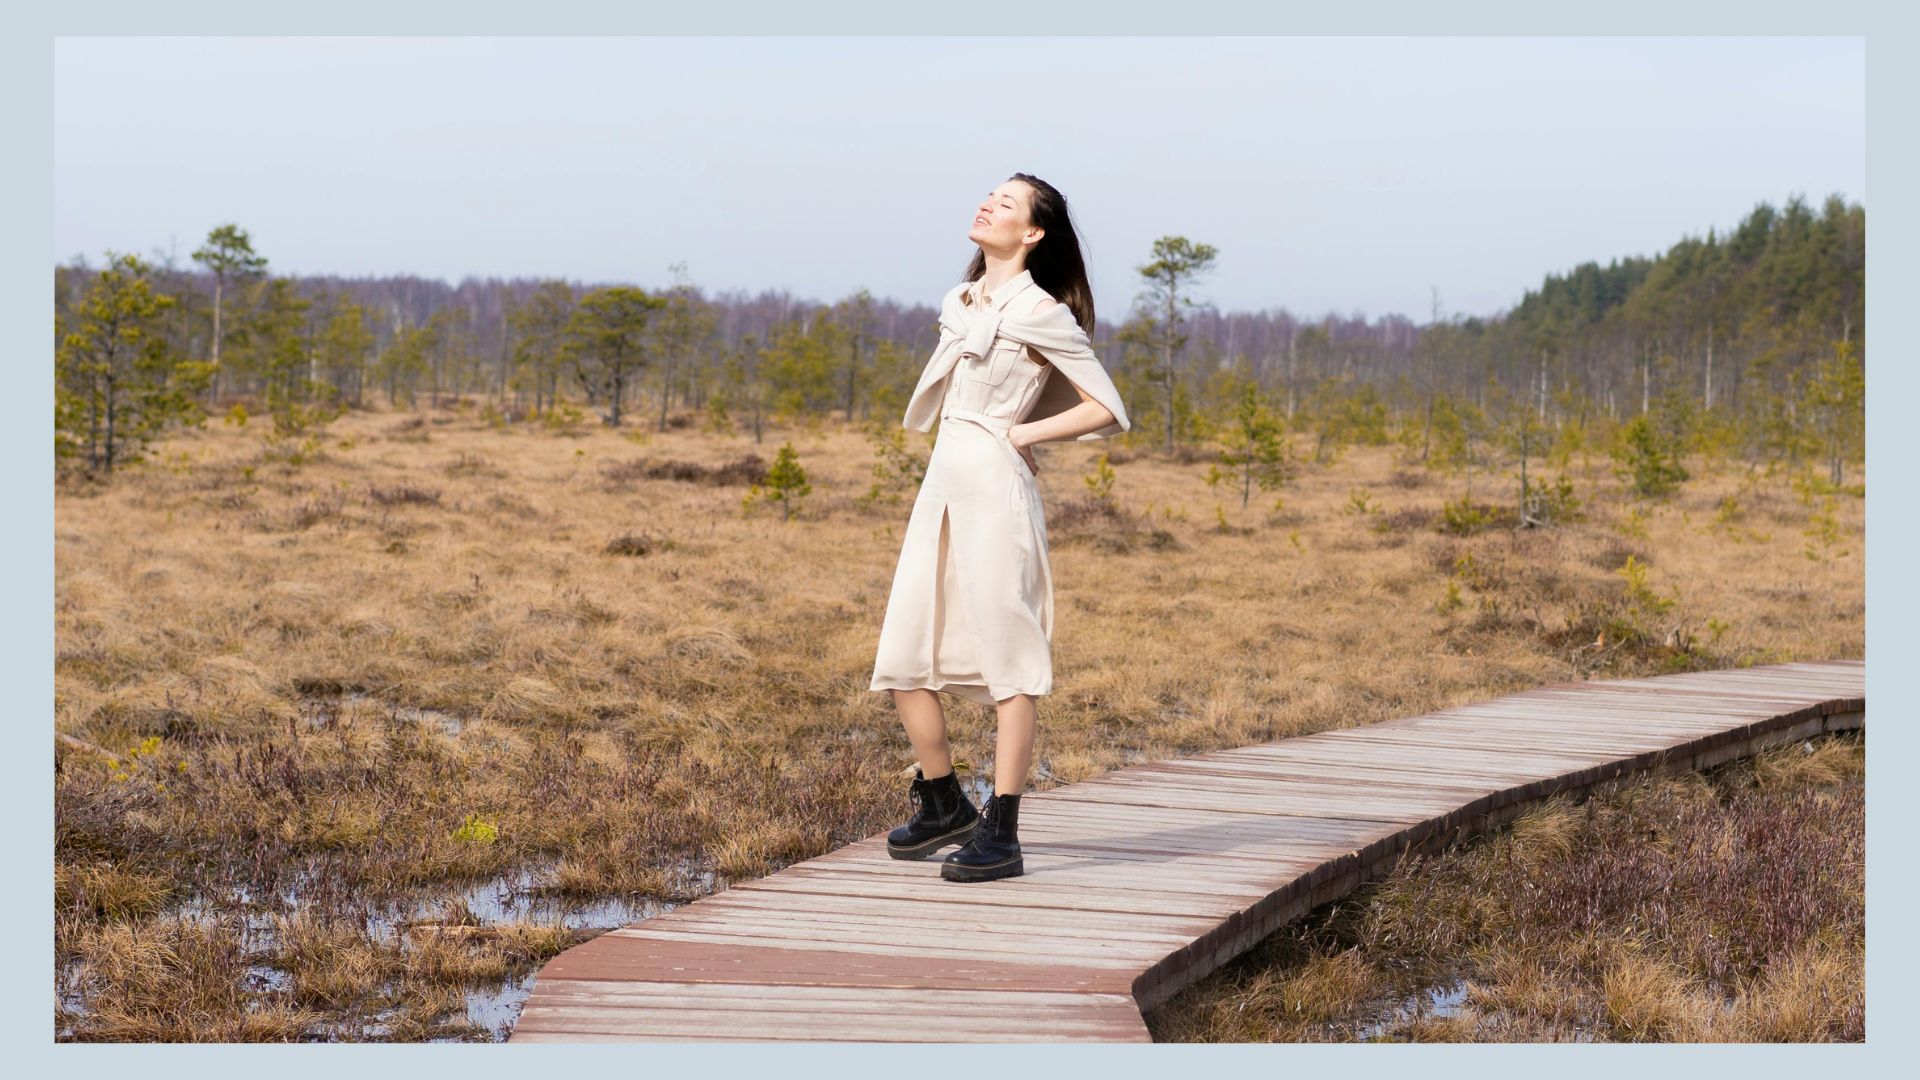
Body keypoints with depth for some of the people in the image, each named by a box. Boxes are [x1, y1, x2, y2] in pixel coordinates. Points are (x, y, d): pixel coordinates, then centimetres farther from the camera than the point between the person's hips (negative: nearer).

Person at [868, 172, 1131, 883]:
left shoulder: (1038, 312, -7)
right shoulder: (960, 303, 15)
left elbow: (1108, 410, -9)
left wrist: (1022, 433, -7)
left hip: (995, 490, -8)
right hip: (942, 486, 8)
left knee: (1007, 662, -6)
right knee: (903, 662, 8)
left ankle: (1000, 836, -5)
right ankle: (944, 806, 24)